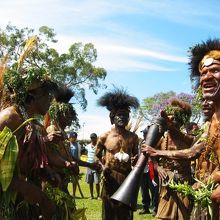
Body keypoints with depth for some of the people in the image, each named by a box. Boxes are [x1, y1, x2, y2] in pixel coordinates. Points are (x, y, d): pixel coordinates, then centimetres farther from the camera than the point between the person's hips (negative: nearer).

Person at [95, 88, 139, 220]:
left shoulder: (133, 137, 5)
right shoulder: (104, 137, -2)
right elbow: (97, 156, 8)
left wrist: (135, 161, -6)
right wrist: (103, 167, -10)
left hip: (128, 178, 2)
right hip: (110, 179, -2)